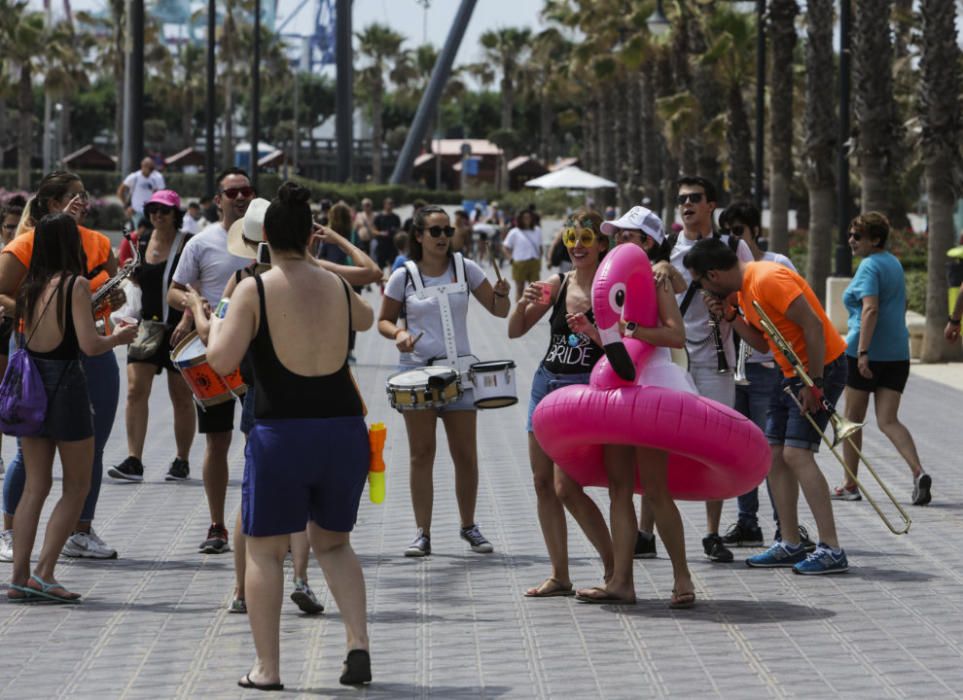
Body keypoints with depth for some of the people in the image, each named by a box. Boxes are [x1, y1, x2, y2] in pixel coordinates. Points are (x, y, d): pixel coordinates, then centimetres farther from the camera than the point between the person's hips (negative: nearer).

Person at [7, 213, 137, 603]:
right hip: (65, 383, -6)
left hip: (31, 381, 6)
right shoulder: (76, 284, -11)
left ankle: (19, 578, 6)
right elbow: (89, 345, -17)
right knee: (77, 487, 7)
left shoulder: (30, 287, 6)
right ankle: (44, 572, -2)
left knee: (36, 486, 11)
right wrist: (119, 337, 3)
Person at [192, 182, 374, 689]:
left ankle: (267, 668, 7)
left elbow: (222, 360, -13)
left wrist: (209, 319, 7)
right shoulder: (336, 287, 6)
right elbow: (366, 319, 29)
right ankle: (358, 643, 3)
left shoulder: (254, 290, -7)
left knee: (264, 549, 10)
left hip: (281, 433, -4)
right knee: (333, 542, 20)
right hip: (343, 428, 4)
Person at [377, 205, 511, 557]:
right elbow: (384, 320, 7)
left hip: (459, 371, 1)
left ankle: (469, 526, 19)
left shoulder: (464, 268, 3)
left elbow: (499, 311, 4)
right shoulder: (404, 276, -1)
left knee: (466, 455, 3)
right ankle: (422, 532, 6)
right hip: (417, 370, -1)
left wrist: (501, 293, -17)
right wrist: (398, 334, -14)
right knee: (421, 454, 1)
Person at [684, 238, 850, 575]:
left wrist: (815, 383, -23)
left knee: (796, 454, -16)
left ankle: (831, 550, -17)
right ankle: (790, 544, 13)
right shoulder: (744, 289, 9)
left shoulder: (768, 279, -21)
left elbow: (813, 326, -24)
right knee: (773, 453, 8)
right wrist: (731, 316, 0)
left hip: (823, 367, -10)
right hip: (794, 373, 10)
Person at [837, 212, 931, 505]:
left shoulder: (869, 266, -11)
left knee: (853, 420, 9)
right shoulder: (894, 263, 15)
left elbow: (871, 309, -23)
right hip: (898, 353, 7)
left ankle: (850, 485, 17)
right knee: (888, 421, 2)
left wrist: (862, 352, -28)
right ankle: (918, 473, -21)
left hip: (867, 353, -7)